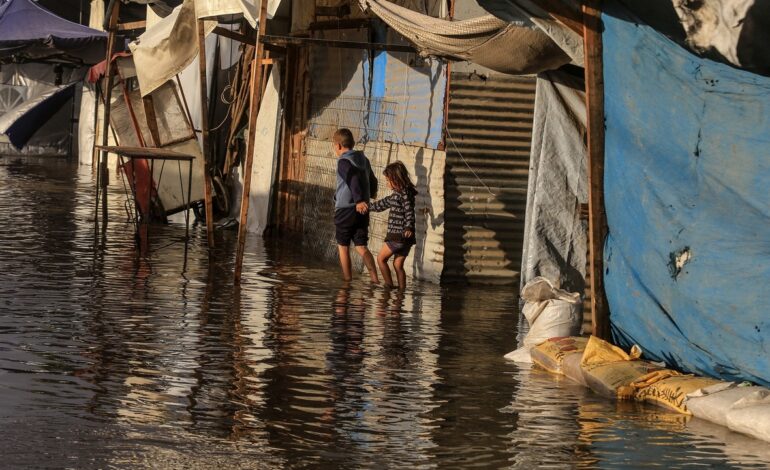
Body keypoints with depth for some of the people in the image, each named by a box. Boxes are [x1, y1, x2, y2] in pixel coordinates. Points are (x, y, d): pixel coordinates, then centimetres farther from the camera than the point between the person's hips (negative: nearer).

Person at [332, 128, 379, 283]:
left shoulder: (343, 161, -10)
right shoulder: (364, 160, 12)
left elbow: (353, 177, -29)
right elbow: (372, 182, 22)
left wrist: (359, 200, -37)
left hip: (345, 210, -6)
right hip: (362, 212, 6)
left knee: (343, 246, 9)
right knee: (361, 246, 6)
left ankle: (347, 280, 12)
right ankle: (374, 279, -9)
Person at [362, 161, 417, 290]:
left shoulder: (404, 193, -13)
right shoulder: (396, 194, 16)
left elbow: (409, 211, -24)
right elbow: (384, 203, 31)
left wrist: (408, 227, -36)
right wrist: (368, 207, 42)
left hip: (398, 236, -8)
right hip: (405, 239, 8)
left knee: (381, 258, 3)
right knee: (398, 265, 11)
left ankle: (389, 285, 1)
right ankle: (402, 289, 10)